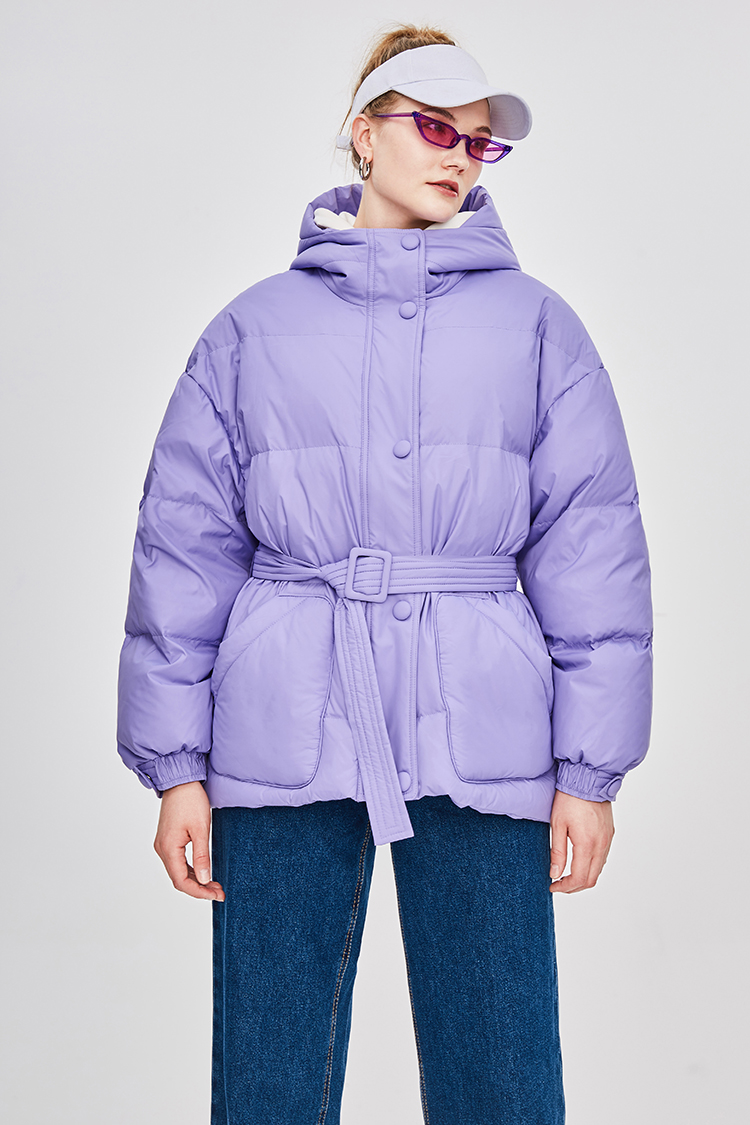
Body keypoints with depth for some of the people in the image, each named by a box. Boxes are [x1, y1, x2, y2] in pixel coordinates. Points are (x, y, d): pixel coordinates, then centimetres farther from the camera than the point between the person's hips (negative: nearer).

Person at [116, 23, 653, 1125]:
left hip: (478, 744, 0)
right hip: (284, 742, 1)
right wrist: (175, 763, 3)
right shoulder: (255, 327, 10)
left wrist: (590, 767, 1)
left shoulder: (538, 325, 9)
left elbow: (593, 549, 6)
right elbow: (184, 546, 8)